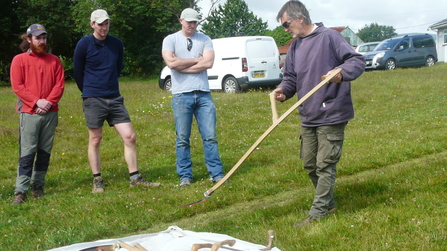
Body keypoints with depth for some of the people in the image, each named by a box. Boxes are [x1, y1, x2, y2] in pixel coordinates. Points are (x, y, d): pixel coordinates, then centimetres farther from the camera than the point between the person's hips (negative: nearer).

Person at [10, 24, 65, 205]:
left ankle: (38, 186, 15)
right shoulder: (19, 60, 4)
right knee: (27, 153, -7)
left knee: (45, 152, 6)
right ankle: (20, 191, -5)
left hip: (50, 113, 4)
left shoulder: (54, 60, 13)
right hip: (29, 113, -3)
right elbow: (17, 86, -4)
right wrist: (37, 101, -13)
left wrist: (49, 102, -10)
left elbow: (59, 85, 6)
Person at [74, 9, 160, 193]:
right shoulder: (84, 44, -6)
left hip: (115, 98, 4)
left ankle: (135, 178, 7)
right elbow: (78, 73, 5)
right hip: (93, 100, -4)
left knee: (130, 136, -1)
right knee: (95, 140, 3)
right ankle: (97, 181, 13)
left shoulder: (117, 43, 5)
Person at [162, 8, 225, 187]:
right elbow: (171, 62, -13)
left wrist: (182, 66, -7)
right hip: (181, 95, -2)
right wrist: (196, 60, -3)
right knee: (182, 138, 3)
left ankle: (216, 173, 7)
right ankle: (185, 176, 12)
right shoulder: (171, 40, 6)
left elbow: (208, 63, -6)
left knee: (210, 136, 1)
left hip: (203, 94, 2)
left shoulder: (204, 40, 11)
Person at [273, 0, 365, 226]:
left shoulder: (329, 37, -11)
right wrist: (284, 89, -5)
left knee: (325, 165, -2)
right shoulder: (295, 47, 12)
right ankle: (328, 203, 30)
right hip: (308, 116, 8)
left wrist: (342, 72, -34)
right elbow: (291, 77, 17)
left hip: (331, 115, -8)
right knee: (309, 165, 14)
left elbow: (357, 61, -14)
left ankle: (317, 212, 4)